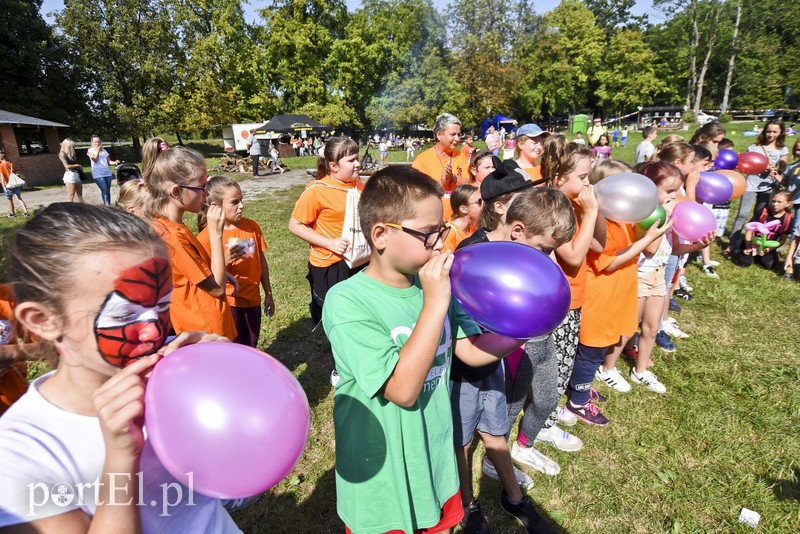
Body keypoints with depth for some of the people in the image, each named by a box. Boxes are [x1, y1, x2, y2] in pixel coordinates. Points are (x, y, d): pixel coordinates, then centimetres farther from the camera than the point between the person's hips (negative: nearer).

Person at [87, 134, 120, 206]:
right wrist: (98, 149, -4)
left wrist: (115, 162, -4)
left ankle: (109, 204, 9)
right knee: (104, 190, -16)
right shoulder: (90, 150, 7)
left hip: (107, 173, 4)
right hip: (98, 174, -4)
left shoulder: (104, 150, 18)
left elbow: (109, 161, 17)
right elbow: (95, 158, -9)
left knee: (108, 190, 4)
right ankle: (107, 205, -17)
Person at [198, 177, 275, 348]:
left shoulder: (252, 226, -1)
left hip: (252, 300, 4)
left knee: (250, 349, 16)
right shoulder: (207, 236, -13)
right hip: (227, 303, -4)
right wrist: (225, 261, -28)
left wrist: (268, 294, 11)